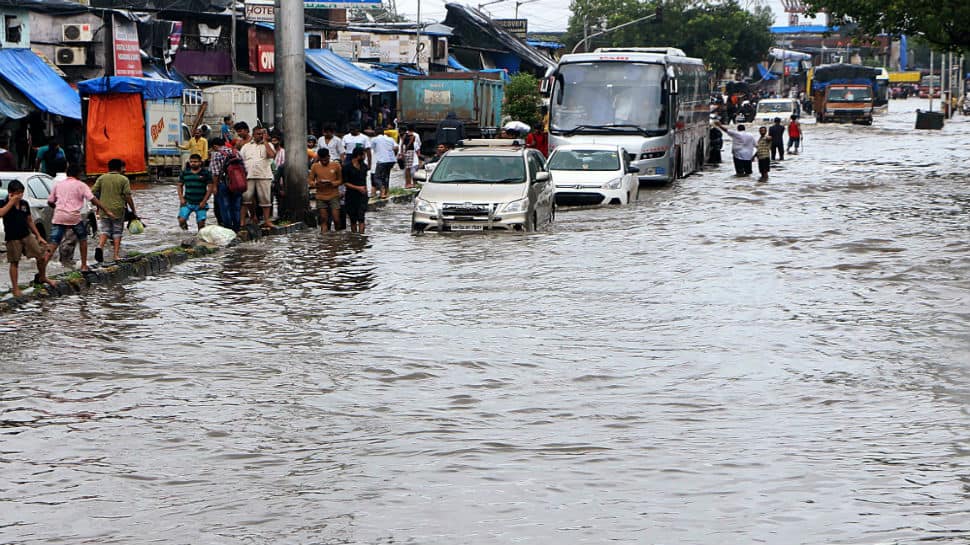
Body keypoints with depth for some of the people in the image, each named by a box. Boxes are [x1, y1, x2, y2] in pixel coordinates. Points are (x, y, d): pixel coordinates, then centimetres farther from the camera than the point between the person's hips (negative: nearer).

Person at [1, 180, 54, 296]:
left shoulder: (24, 204, 8)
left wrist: (38, 236, 15)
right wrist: (12, 201, -24)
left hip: (27, 235, 5)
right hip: (12, 238, -5)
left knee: (42, 255, 1)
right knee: (14, 262, 2)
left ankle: (42, 277, 25)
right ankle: (15, 288, 12)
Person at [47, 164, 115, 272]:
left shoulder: (58, 185, 15)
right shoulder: (81, 185, 5)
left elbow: (50, 202, 17)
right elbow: (93, 199, -4)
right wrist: (107, 211, -5)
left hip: (58, 217, 2)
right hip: (74, 217, -2)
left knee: (52, 243, -4)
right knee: (83, 239, 21)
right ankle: (84, 266, 23)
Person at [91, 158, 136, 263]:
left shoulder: (101, 178, 5)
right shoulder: (124, 179, -2)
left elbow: (93, 192, 2)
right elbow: (128, 196, -7)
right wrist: (133, 211, -1)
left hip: (104, 209, 2)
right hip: (118, 210, -2)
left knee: (104, 230, 8)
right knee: (117, 232, 7)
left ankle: (100, 246, -18)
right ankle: (116, 255, 4)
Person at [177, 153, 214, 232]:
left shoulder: (206, 173, -1)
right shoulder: (184, 173, 6)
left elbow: (210, 188, -2)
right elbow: (180, 186, 15)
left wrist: (204, 201, -9)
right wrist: (181, 198, 1)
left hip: (200, 204, -2)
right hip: (187, 202, 2)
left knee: (201, 223, -4)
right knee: (181, 220, -13)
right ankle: (185, 229, 16)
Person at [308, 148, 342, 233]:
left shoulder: (336, 165, -1)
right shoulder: (315, 166, 2)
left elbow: (340, 180, 3)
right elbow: (310, 181, 4)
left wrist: (332, 183, -18)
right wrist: (316, 183, -19)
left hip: (334, 196, -1)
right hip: (321, 197, 1)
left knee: (336, 219, -6)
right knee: (324, 220, 2)